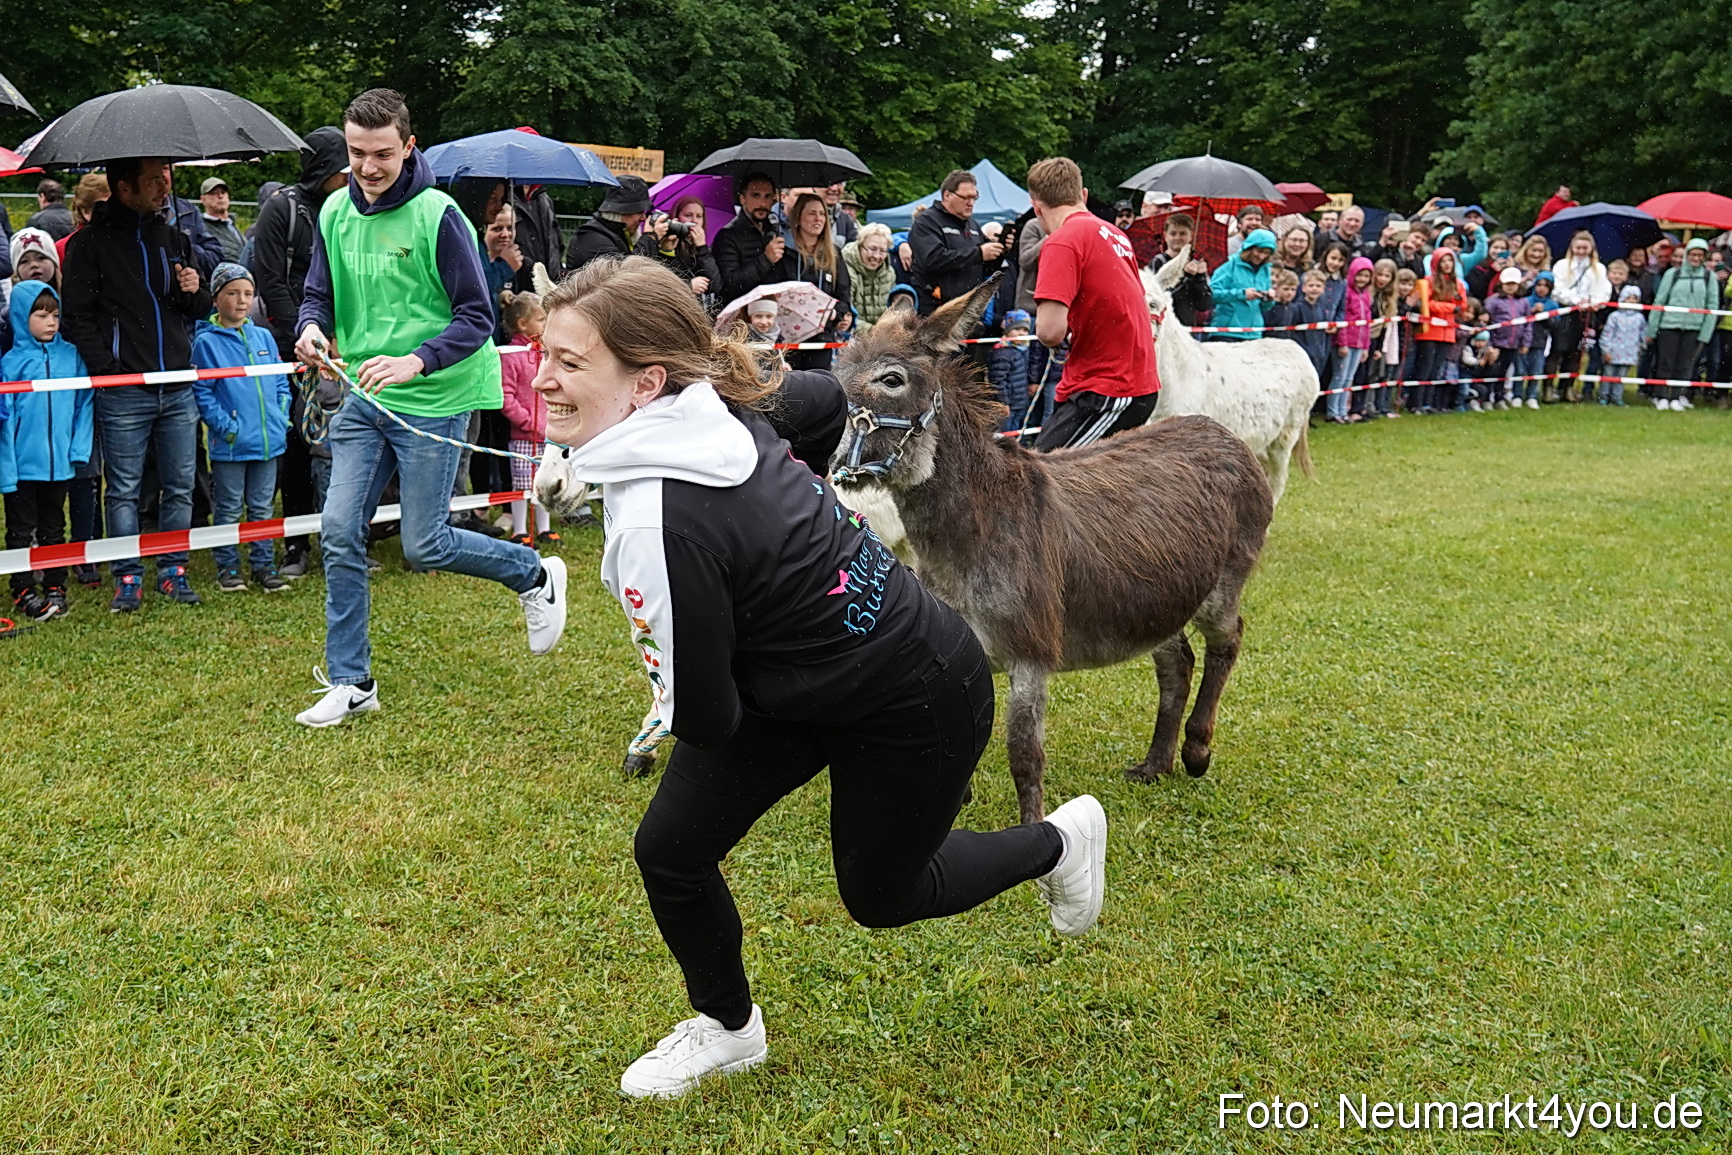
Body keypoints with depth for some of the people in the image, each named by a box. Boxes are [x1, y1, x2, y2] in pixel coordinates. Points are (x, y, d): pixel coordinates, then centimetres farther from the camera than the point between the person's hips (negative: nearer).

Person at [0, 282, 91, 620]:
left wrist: (79, 449, -7)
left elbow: (83, 404, 2)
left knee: (53, 528, 15)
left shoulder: (71, 356, 0)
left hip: (60, 464, 2)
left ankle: (55, 588, 24)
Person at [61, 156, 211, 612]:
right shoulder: (91, 242, -2)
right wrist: (107, 369, -12)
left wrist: (195, 292, -2)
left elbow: (200, 311, 21)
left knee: (180, 486, 8)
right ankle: (128, 577, 11)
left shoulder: (173, 237, 14)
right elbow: (77, 316, -3)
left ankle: (172, 569, 19)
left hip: (178, 388, 5)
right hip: (124, 393, -5)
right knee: (124, 489, 2)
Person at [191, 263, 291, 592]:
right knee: (229, 509, 6)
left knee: (262, 507, 12)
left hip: (268, 440, 4)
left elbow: (281, 382, 15)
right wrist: (225, 425, -15)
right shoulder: (206, 342, -6)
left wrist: (281, 416, 3)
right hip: (230, 444, -4)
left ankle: (264, 564, 20)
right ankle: (227, 567, 16)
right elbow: (201, 392, -9)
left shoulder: (264, 337, 9)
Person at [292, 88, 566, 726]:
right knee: (340, 531, 1)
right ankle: (350, 682, 13)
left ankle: (536, 575, 26)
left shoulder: (437, 216, -13)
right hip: (365, 399, 6)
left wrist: (415, 361, -29)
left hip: (433, 402, -6)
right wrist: (311, 327, -13)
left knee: (424, 546, -1)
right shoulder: (335, 212, 5)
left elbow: (476, 317, -14)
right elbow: (318, 292, 12)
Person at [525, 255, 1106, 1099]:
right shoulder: (721, 402, -12)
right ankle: (726, 1028, 31)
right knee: (668, 847, 4)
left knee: (880, 896, 18)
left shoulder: (658, 521, -36)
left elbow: (702, 719, -26)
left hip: (914, 705, -8)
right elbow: (826, 398, 10)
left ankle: (1058, 841, 42)